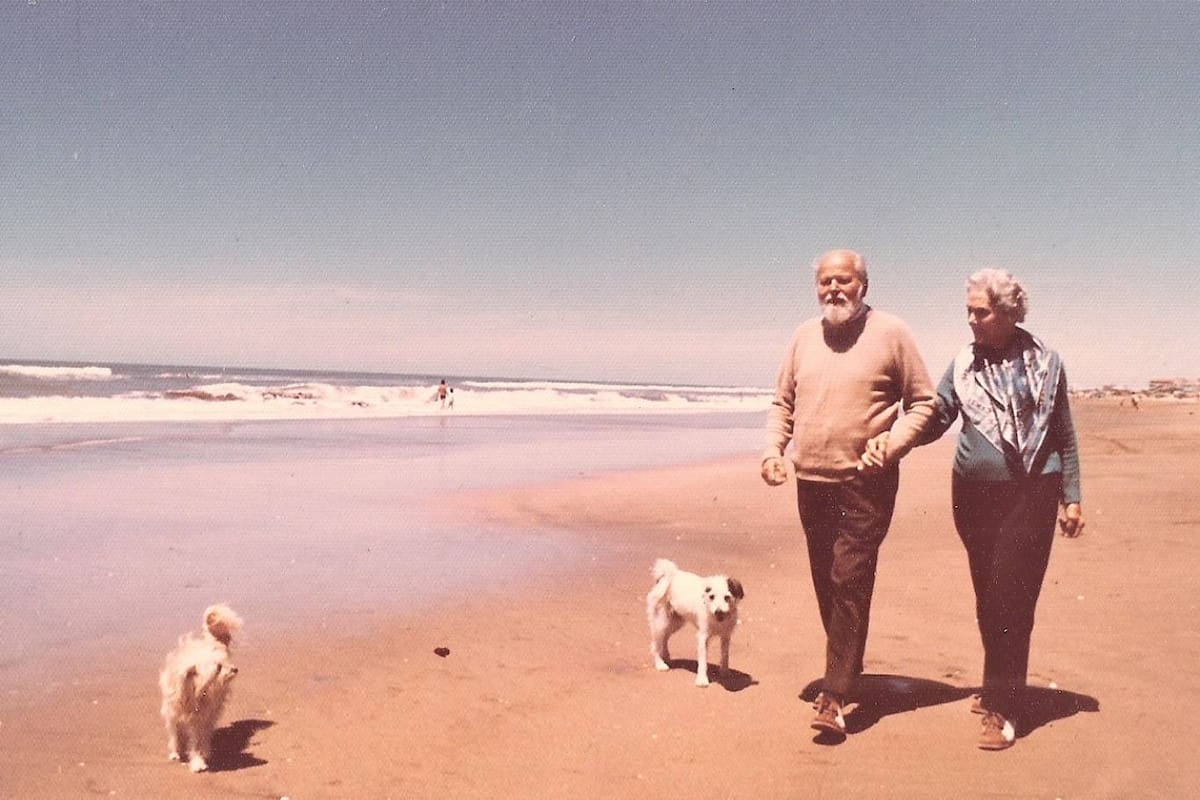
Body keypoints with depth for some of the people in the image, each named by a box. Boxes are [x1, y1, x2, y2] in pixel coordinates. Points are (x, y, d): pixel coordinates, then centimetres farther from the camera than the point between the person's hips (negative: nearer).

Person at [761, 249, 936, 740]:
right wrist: (773, 450, 0)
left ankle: (835, 695, -3)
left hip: (865, 483, -5)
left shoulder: (891, 333, -4)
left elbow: (923, 402, -1)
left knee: (850, 585, -8)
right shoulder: (804, 336, 9)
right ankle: (846, 666, 31)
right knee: (826, 585, 14)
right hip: (811, 480, 5)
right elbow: (782, 402, 14)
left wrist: (890, 446, -15)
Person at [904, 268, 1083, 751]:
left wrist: (1071, 497, 3)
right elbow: (933, 420, 4)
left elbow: (1064, 436, 5)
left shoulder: (1044, 362, 0)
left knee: (1011, 598, -8)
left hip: (1030, 494, -3)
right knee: (987, 598, 10)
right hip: (974, 493, 3)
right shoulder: (964, 364, 6)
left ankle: (1003, 708, -1)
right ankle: (999, 688, 27)